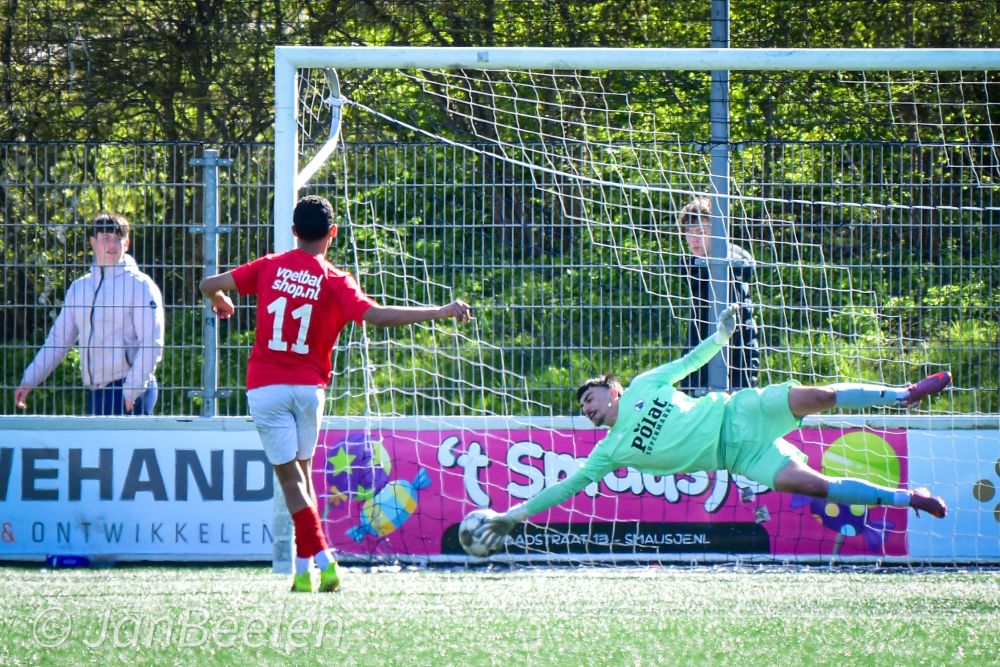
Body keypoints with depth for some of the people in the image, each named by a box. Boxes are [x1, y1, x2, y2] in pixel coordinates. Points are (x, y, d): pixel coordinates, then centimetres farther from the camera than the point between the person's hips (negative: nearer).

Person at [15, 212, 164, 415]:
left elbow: (152, 345, -8)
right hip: (96, 392, 6)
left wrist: (131, 392, -16)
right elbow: (58, 339, 18)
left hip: (130, 396, -6)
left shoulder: (140, 285, -3)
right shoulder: (79, 288, 15)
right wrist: (28, 381, 10)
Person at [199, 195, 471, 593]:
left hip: (265, 387, -1)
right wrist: (442, 312, -15)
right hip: (308, 387, 1)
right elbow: (378, 316, -19)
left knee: (290, 476, -2)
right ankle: (306, 565, 14)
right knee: (302, 472, 16)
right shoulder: (334, 281, -5)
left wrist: (219, 302, 30)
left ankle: (321, 559, -14)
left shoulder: (269, 268, 0)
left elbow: (209, 285, 4)